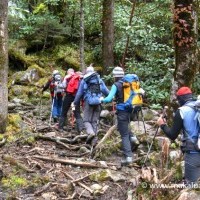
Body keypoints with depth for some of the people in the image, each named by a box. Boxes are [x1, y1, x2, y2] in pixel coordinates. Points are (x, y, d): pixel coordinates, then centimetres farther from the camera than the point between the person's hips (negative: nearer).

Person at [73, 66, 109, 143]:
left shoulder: (84, 81, 3)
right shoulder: (100, 80, 10)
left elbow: (79, 93, 4)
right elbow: (106, 91, 11)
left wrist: (75, 103, 15)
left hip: (88, 103, -3)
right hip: (98, 103, 3)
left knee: (86, 120, 2)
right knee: (95, 121, 9)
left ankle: (90, 132, -25)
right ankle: (93, 140, 8)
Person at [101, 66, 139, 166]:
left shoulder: (116, 85, -11)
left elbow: (109, 99, -18)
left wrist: (102, 99, 1)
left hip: (122, 111, -6)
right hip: (130, 110, 6)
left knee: (124, 134, -2)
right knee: (123, 127, 31)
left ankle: (128, 157, -5)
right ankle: (132, 137, 6)